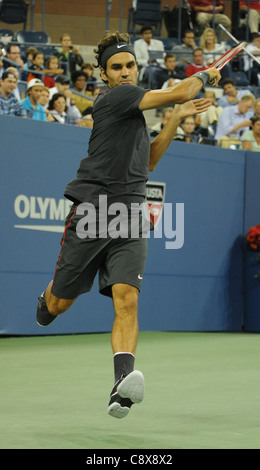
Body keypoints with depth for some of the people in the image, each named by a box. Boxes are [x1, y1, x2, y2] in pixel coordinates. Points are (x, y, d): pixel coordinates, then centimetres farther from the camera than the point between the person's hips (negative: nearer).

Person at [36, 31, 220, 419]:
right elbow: (179, 93, -13)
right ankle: (46, 298, 48)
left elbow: (147, 162, 28)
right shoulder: (114, 97, -6)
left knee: (126, 298, -18)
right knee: (58, 305, 8)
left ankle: (123, 383, -36)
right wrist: (204, 75, 6)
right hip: (91, 212, -6)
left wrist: (177, 119, 21)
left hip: (129, 221, 6)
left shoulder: (134, 109, 20)